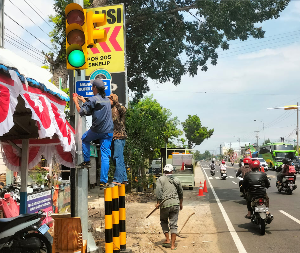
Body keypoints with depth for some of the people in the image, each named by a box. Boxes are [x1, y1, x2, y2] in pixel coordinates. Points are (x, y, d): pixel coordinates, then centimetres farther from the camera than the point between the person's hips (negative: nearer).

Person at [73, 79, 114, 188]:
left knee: (84, 138, 28)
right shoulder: (107, 100, 14)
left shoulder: (93, 99, -9)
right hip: (108, 132, 5)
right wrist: (83, 100, 35)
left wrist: (76, 101, 7)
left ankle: (86, 161, 26)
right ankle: (103, 181, 0)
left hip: (97, 131, -5)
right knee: (105, 156, 3)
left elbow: (81, 112, -8)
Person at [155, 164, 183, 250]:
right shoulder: (176, 180, 12)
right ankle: (173, 245, 4)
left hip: (165, 204, -2)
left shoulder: (160, 179, 2)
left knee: (164, 221, 19)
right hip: (175, 204, 2)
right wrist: (181, 203, 31)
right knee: (173, 224, 4)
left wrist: (158, 202, -10)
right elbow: (181, 192, 19)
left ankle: (167, 240, 13)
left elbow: (158, 191, -12)